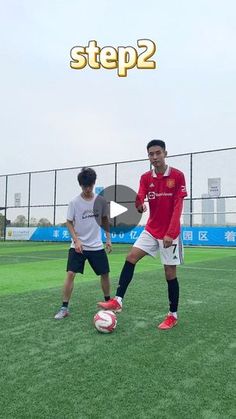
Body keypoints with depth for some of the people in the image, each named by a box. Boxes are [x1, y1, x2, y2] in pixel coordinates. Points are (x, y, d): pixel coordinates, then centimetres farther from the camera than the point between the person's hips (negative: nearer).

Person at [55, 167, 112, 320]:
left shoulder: (101, 200, -2)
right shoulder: (74, 202, -8)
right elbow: (69, 223, -2)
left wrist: (108, 239, 6)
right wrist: (76, 240, -14)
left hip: (97, 246, 2)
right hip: (78, 246, -2)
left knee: (105, 273, 7)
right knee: (70, 274, -11)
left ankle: (108, 302, 29)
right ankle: (64, 308, 2)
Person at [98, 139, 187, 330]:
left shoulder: (178, 175, -10)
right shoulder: (145, 178, 2)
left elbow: (178, 206, -14)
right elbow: (140, 200, -11)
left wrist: (170, 233, -20)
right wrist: (139, 205, -36)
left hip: (170, 233, -4)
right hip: (151, 230, 4)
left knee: (170, 273, 2)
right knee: (131, 258, -8)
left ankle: (173, 315, 17)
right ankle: (118, 300, -4)